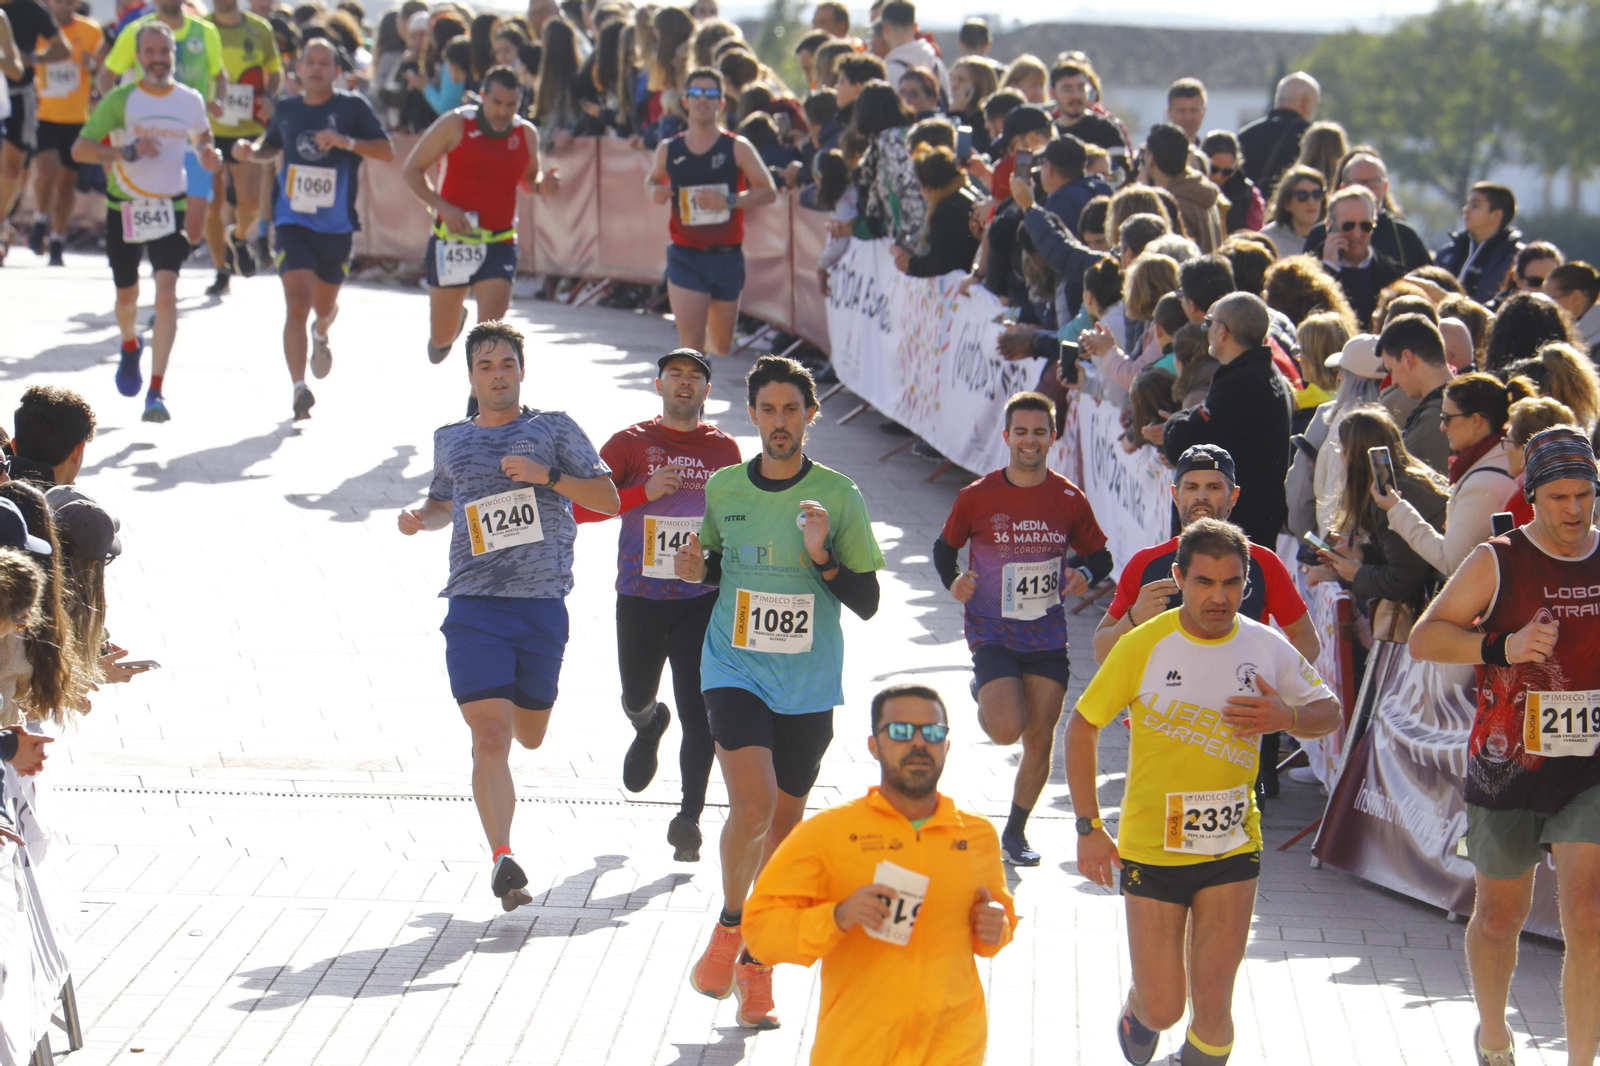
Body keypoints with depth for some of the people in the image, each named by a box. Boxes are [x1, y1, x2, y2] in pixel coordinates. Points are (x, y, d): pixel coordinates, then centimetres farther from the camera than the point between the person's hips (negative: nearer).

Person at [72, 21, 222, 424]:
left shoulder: (191, 101, 1)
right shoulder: (120, 100, -7)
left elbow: (201, 136, 22)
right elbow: (80, 149, -12)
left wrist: (208, 155, -2)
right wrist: (126, 152, -27)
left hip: (169, 209, 0)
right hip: (124, 208, 0)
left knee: (166, 293, -17)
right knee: (127, 295, 14)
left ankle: (156, 391, -17)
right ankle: (130, 347, 50)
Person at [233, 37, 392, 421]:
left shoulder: (353, 107, -5)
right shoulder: (285, 109, 5)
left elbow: (387, 151, -11)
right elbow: (272, 147, 24)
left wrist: (347, 142, -26)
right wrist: (251, 151, 1)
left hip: (337, 227, 0)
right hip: (293, 223, 0)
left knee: (324, 305, 18)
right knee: (297, 305, -17)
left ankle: (321, 332, 56)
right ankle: (299, 387, -18)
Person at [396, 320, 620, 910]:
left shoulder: (554, 429, 7)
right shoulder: (450, 440, 15)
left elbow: (608, 500, 2)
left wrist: (548, 476, -13)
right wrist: (420, 518, 9)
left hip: (542, 602, 0)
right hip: (474, 605, 0)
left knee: (529, 735, 15)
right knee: (489, 739, -14)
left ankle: (511, 700, 52)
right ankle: (503, 858, -17)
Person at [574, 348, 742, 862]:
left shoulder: (723, 448, 7)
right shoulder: (630, 444, 1)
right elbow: (581, 506, -7)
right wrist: (644, 493, -17)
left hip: (703, 599, 0)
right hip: (640, 596, 1)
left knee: (698, 712, -11)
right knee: (636, 697, 16)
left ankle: (689, 818, -9)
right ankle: (649, 725, 53)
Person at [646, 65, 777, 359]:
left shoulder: (737, 148, -2)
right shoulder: (669, 149, 3)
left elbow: (768, 191, -4)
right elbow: (652, 180, 20)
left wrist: (728, 201, -19)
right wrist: (655, 191, -5)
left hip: (727, 256, 1)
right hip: (686, 257, -1)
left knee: (722, 345, 13)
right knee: (690, 344, -15)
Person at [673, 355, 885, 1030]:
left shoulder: (838, 496, -4)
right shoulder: (723, 488, 2)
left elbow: (868, 603, -2)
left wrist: (822, 557, -19)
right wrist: (697, 569, -3)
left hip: (808, 685, 0)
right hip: (734, 670, 0)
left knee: (783, 825, 7)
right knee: (752, 804, -20)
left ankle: (755, 967, 24)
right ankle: (729, 925, 6)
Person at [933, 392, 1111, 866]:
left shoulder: (1069, 500, 0)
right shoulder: (976, 497, -5)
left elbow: (1099, 556, 11)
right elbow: (945, 547, 8)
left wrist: (1084, 574, -11)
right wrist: (953, 581, -12)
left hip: (1047, 636, 3)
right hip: (992, 634, -2)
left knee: (1040, 740, 4)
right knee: (1008, 730, -20)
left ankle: (1015, 832, 23)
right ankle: (985, 699, 17)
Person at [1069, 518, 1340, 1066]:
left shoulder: (1266, 647, -3)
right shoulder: (1144, 646, -11)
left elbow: (1329, 711, 10)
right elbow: (1082, 726, -1)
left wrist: (1287, 717, -14)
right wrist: (1088, 827, -4)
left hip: (1233, 849, 2)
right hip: (1150, 850, -2)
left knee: (1213, 1005, -3)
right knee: (1163, 1010, 3)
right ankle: (1138, 1008, 40)